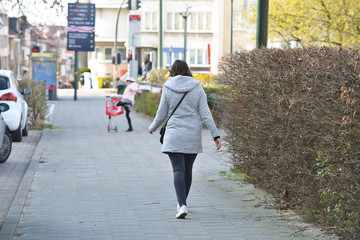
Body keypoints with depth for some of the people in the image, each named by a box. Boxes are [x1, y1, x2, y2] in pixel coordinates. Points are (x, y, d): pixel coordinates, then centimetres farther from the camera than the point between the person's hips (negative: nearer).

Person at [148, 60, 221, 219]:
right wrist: (215, 135, -2)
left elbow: (161, 114, 3)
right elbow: (205, 113, -3)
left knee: (178, 170, -6)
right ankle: (182, 202, 28)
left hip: (174, 135, -2)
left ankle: (182, 205, -21)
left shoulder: (168, 88, -2)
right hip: (193, 135, 2)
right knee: (188, 169, 15)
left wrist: (152, 128, 22)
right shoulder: (197, 88, 1)